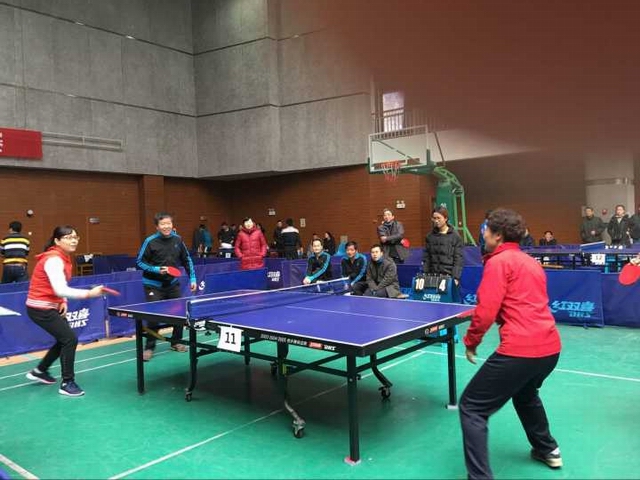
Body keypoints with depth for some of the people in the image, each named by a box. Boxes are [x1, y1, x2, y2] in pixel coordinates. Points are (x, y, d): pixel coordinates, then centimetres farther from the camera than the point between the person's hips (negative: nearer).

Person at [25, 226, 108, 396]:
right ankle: (67, 384, -1)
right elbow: (60, 290, -33)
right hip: (40, 308, -10)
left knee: (65, 339, 17)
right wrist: (89, 293, -36)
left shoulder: (63, 257, 6)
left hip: (51, 306, 10)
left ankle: (39, 371, 35)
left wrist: (63, 302, 0)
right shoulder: (54, 259, -24)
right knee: (70, 339, -11)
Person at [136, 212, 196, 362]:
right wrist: (156, 270, -21)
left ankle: (176, 342, 28)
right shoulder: (150, 241, -13)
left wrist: (192, 278, 7)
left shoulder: (177, 240, -1)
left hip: (172, 283, 4)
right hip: (154, 285, -4)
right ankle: (149, 347, 8)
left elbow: (187, 260, 10)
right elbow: (139, 262, -8)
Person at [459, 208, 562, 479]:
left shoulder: (499, 262, -6)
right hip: (550, 346, 10)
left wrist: (471, 341, 2)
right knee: (525, 394, 37)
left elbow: (486, 311, -14)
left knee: (471, 408, -1)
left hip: (520, 350, -9)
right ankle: (548, 450, 50)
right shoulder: (530, 262, 19)